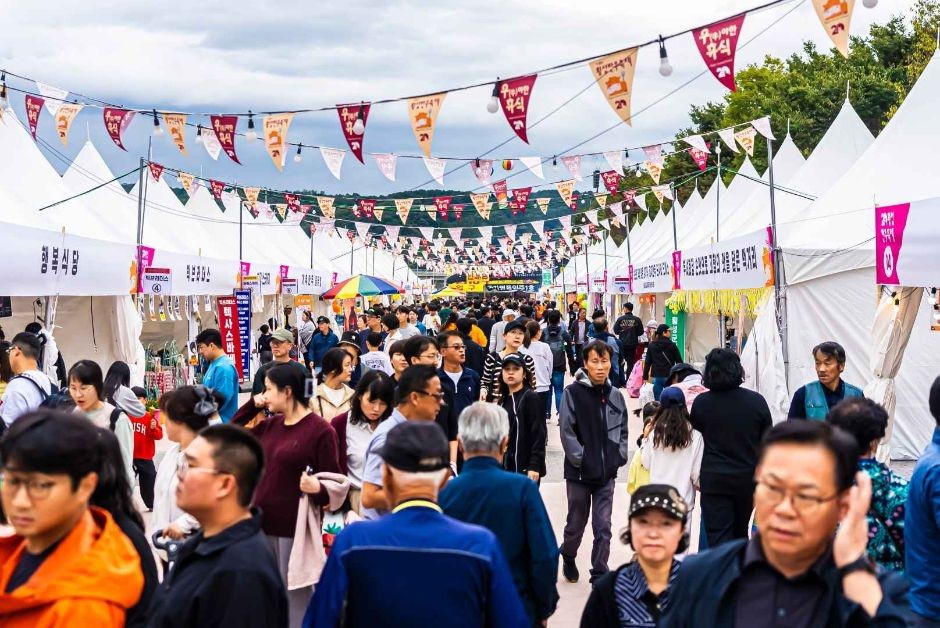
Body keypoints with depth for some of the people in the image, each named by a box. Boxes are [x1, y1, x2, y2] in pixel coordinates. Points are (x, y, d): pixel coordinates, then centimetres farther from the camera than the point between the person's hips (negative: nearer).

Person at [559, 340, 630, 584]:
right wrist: (581, 459, -12)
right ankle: (568, 557, 39)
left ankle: (600, 573, 12)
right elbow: (566, 431, -10)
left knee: (603, 526, 3)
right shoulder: (573, 393, -10)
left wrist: (619, 457, 2)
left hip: (607, 472, 3)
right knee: (577, 522, 13)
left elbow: (622, 430, 13)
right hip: (579, 471, -2)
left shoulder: (616, 395, 3)